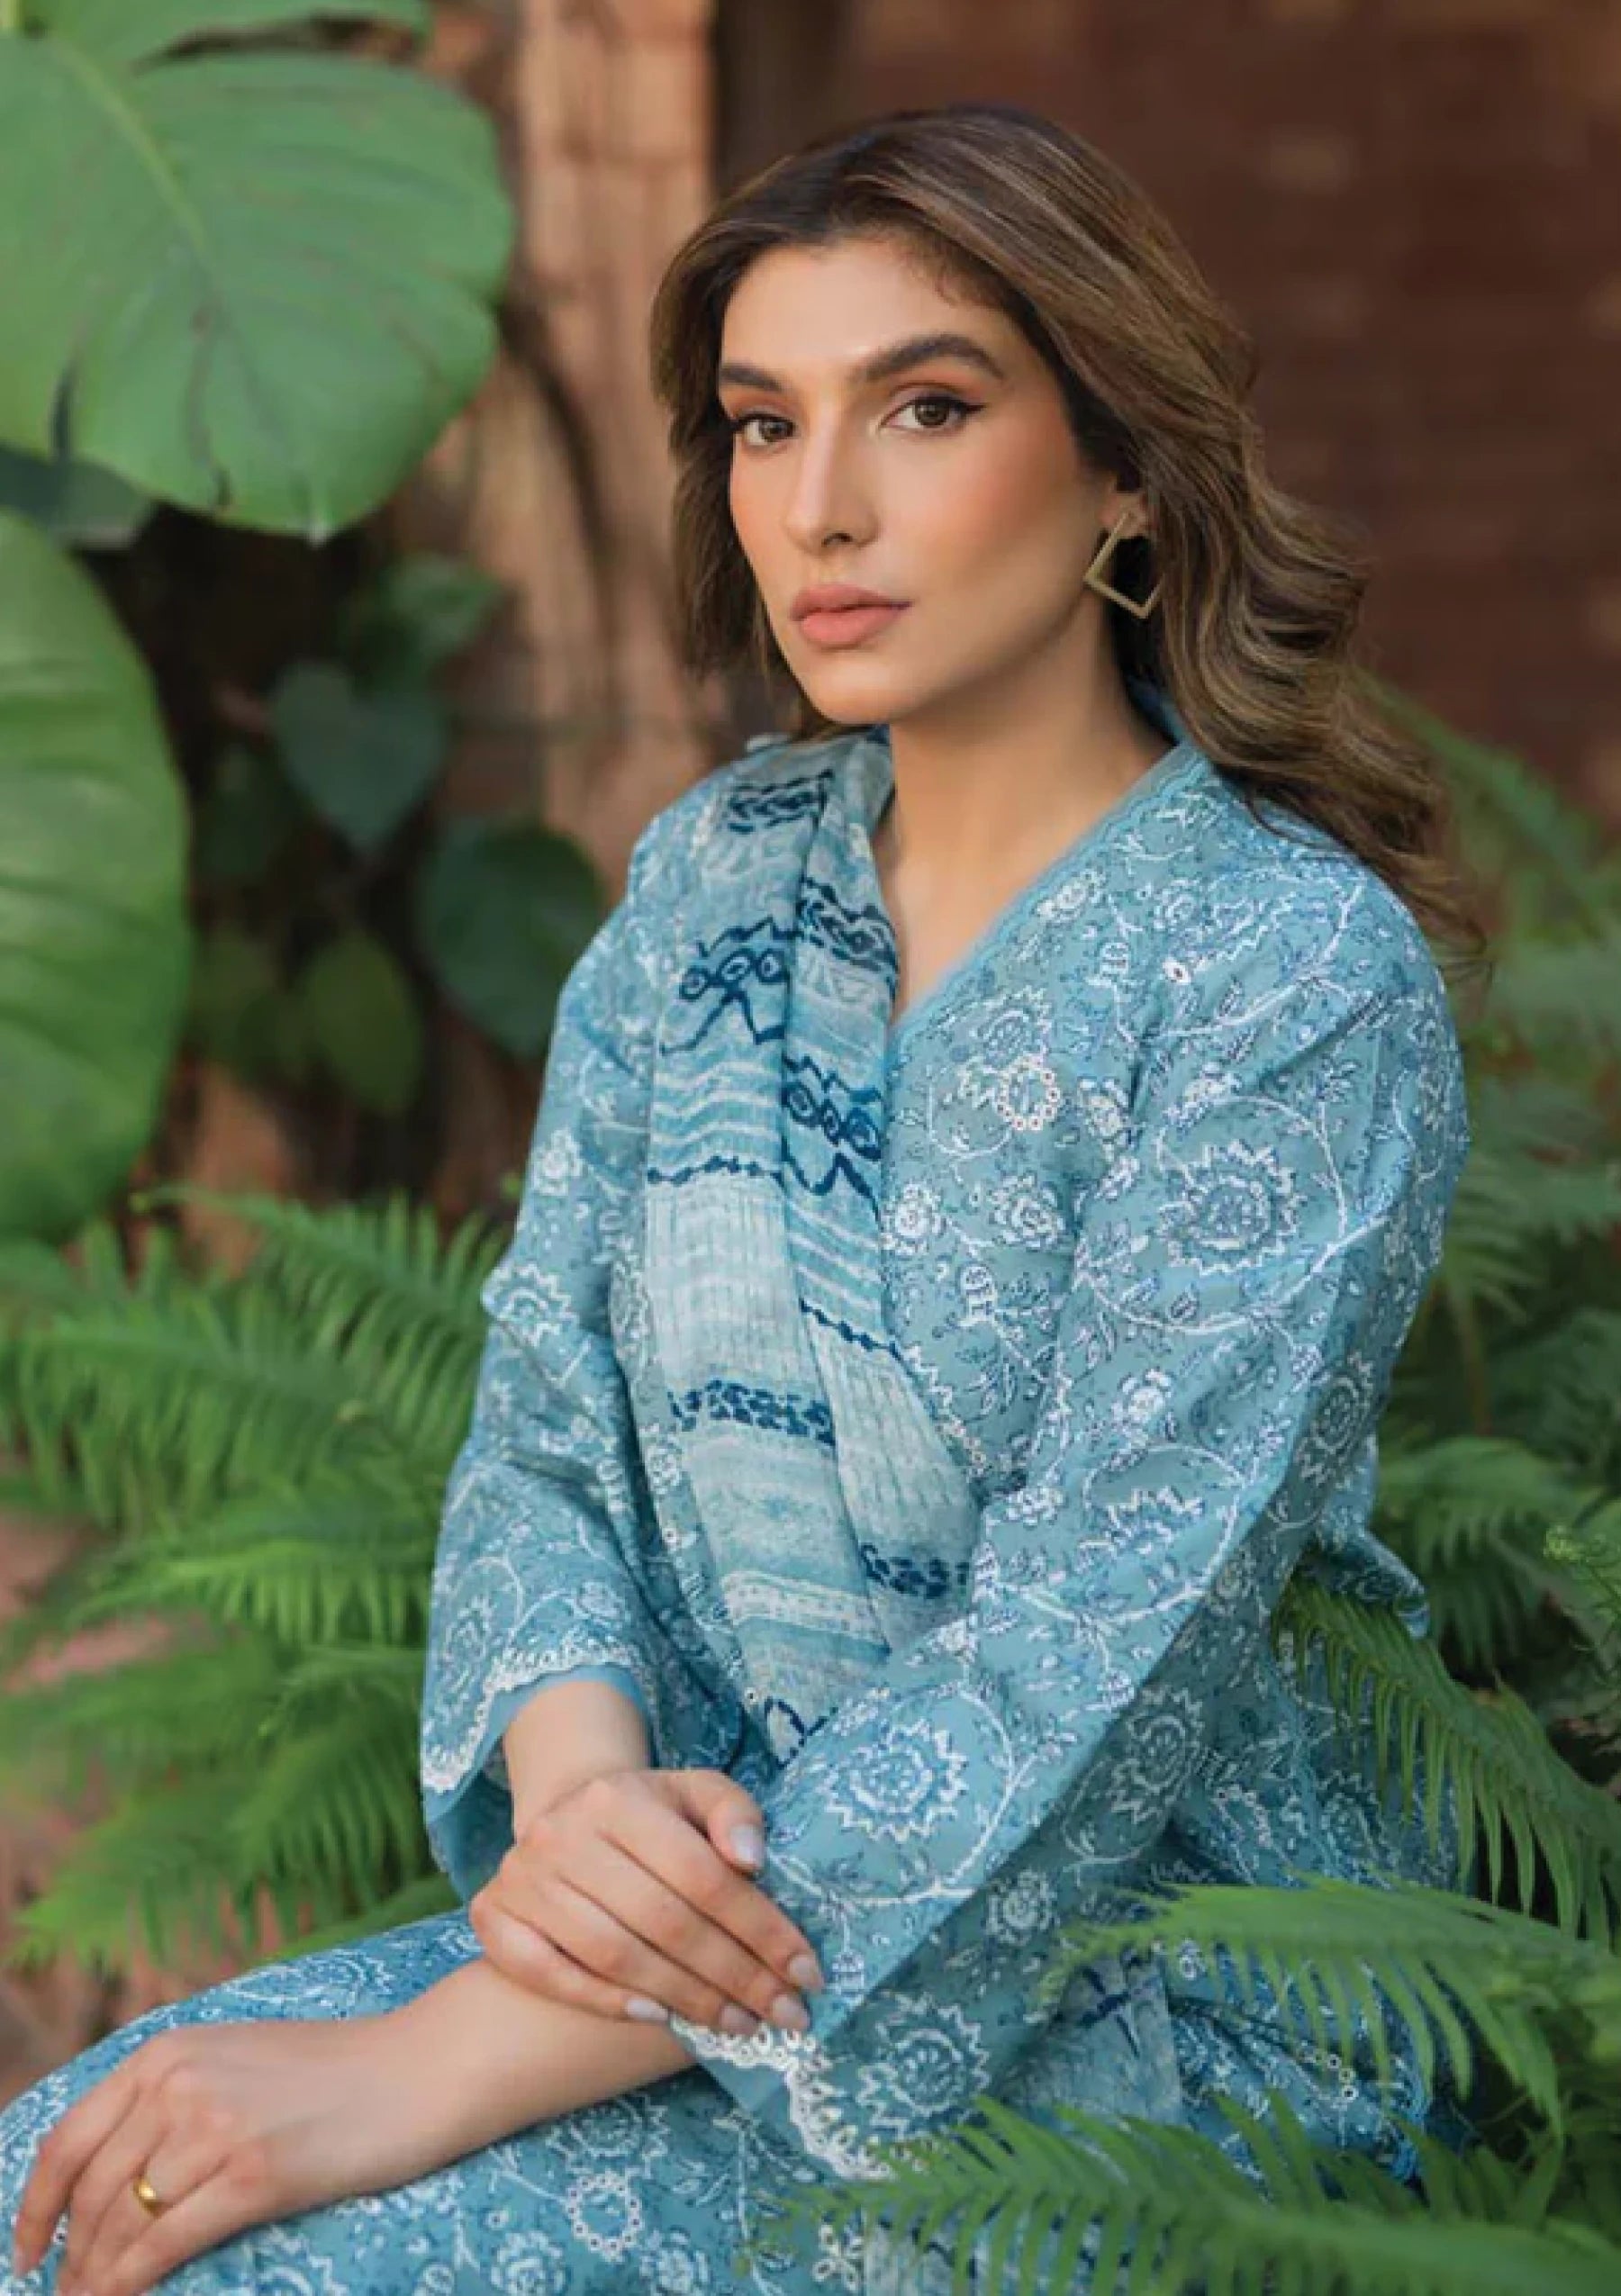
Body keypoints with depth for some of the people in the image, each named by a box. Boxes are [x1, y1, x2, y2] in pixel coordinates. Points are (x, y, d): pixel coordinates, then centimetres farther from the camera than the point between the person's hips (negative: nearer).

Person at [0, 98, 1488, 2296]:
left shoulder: (1297, 980, -15)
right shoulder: (716, 874, 5)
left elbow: (1082, 1687, -21)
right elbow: (543, 1429, 5)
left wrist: (418, 2075, -24)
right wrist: (577, 1781, -19)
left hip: (1133, 2008, -5)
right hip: (731, 1913, 6)